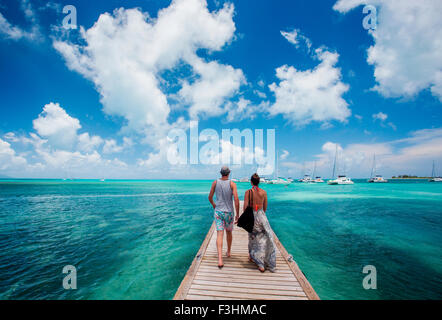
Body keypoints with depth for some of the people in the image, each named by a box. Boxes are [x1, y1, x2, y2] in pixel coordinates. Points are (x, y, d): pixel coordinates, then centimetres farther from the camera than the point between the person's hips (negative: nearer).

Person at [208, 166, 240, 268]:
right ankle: (228, 252, 39)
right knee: (229, 232, 22)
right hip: (229, 212, 0)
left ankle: (220, 259, -13)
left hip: (218, 212, 0)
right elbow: (236, 199, -16)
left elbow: (210, 197, 5)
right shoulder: (232, 183, -9)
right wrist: (237, 214, -7)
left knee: (219, 234, -2)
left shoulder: (215, 182, -3)